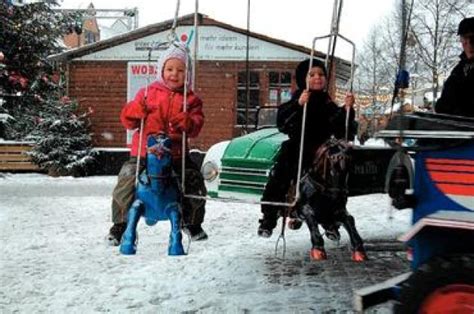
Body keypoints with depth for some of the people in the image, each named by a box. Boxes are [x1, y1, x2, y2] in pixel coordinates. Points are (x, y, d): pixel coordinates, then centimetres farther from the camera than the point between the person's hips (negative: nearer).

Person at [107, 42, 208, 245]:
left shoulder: (191, 99, 8)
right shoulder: (148, 93, 6)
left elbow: (196, 125, -2)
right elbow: (128, 120, 4)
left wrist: (186, 122, -24)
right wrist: (136, 110, -17)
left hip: (176, 154, 1)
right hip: (144, 153, -1)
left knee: (195, 184, 1)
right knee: (125, 184, -13)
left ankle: (192, 222, 28)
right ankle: (120, 225, 8)